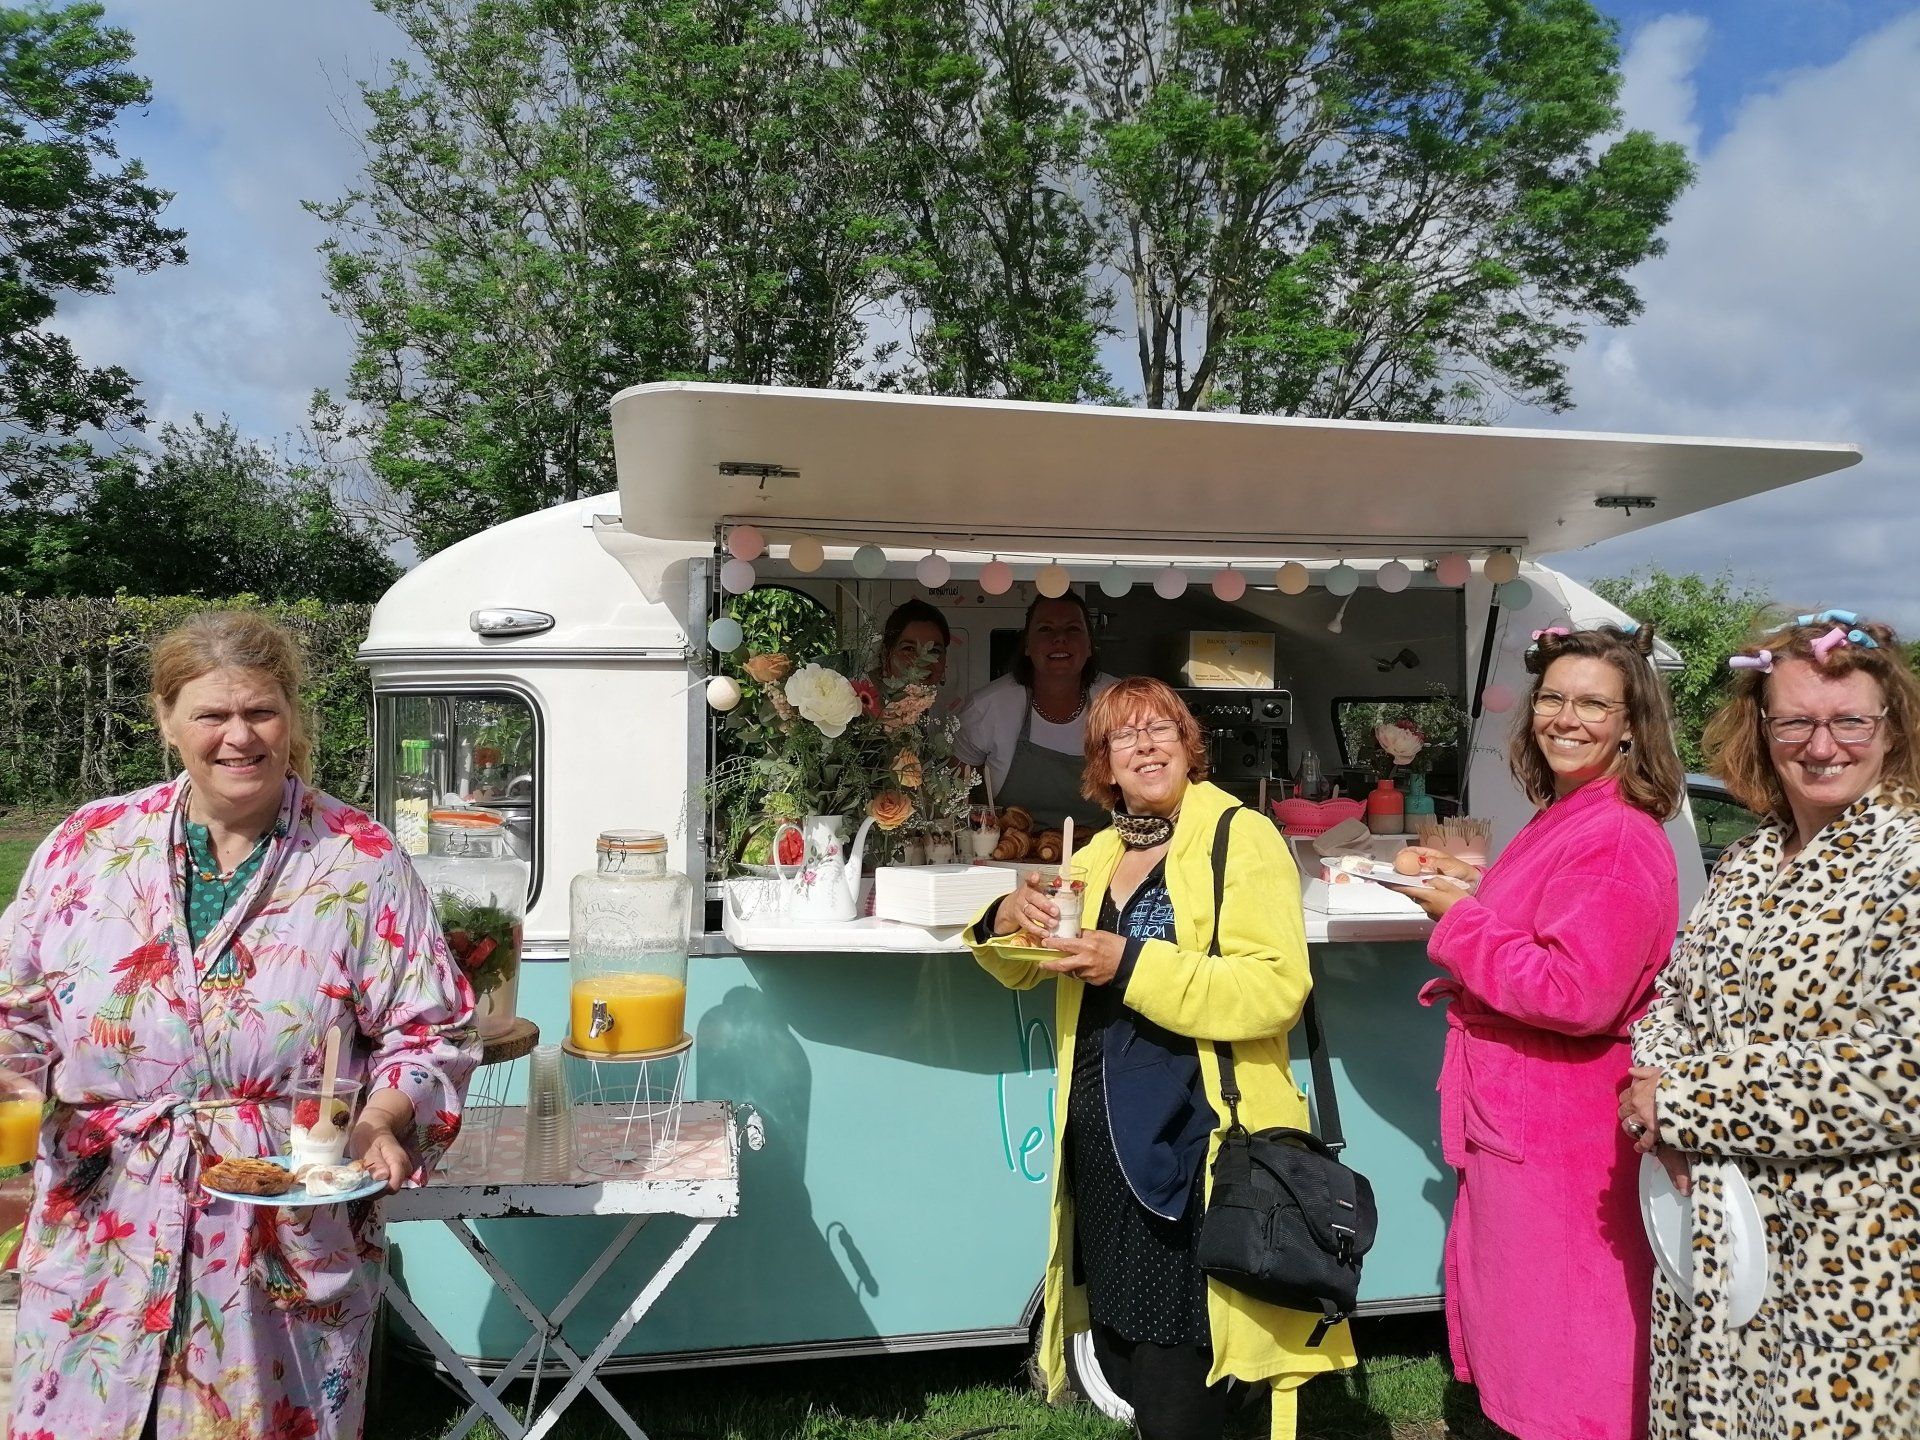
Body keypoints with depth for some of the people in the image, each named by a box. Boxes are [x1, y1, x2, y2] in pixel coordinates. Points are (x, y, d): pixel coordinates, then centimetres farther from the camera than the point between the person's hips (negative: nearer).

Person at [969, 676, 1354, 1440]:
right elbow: (1023, 971, 19)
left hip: (1195, 1144, -6)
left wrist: (1131, 963, -24)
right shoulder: (1098, 855, 12)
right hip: (1101, 1141, 7)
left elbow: (1279, 985, -20)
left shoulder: (1242, 836, -8)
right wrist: (1008, 920, -4)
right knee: (1122, 1365, 19)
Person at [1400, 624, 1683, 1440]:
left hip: (1561, 1130, -10)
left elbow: (1575, 994, -27)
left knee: (1561, 1359, 5)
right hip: (1521, 1113, 10)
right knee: (1520, 1329, 23)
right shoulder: (1565, 819, 10)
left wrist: (1459, 919, -18)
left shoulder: (1620, 838, -21)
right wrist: (1478, 886, 6)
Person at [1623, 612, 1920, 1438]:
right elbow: (1674, 993, 12)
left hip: (1845, 1249, -6)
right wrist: (1657, 1082, -10)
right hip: (1714, 1226, 6)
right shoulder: (1748, 859, 7)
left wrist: (1684, 1101, -20)